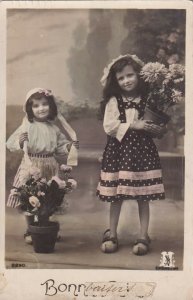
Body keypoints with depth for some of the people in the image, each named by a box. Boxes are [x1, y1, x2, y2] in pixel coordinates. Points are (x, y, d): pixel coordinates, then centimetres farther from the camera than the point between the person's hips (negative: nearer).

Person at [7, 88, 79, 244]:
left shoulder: (53, 128, 7)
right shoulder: (27, 126, -7)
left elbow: (59, 146, 16)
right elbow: (10, 143, -12)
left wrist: (69, 146, -2)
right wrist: (20, 142, -31)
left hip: (49, 167, 4)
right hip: (31, 167, -4)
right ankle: (30, 230, 22)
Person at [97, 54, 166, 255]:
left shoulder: (148, 99, 4)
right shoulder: (113, 101, 0)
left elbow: (159, 129, 9)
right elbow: (108, 126, -10)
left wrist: (158, 128, -14)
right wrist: (133, 125, -14)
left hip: (143, 150, 1)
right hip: (118, 151, 0)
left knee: (143, 197, 4)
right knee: (116, 196, 6)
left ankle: (143, 237, 18)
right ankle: (112, 235, 23)